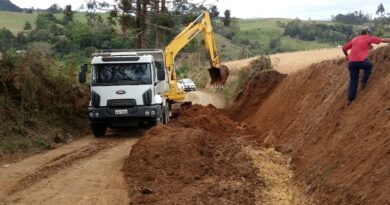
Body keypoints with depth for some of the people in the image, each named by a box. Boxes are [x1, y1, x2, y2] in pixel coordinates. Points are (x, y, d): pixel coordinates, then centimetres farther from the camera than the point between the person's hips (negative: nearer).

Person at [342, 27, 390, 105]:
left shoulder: (354, 39, 22)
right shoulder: (368, 38, 9)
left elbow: (344, 48, 22)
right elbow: (383, 40, 13)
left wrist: (346, 55, 40)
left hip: (351, 62, 4)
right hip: (361, 61, -4)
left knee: (353, 80, 14)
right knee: (369, 66, 30)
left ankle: (350, 98, 10)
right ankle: (364, 82, 19)